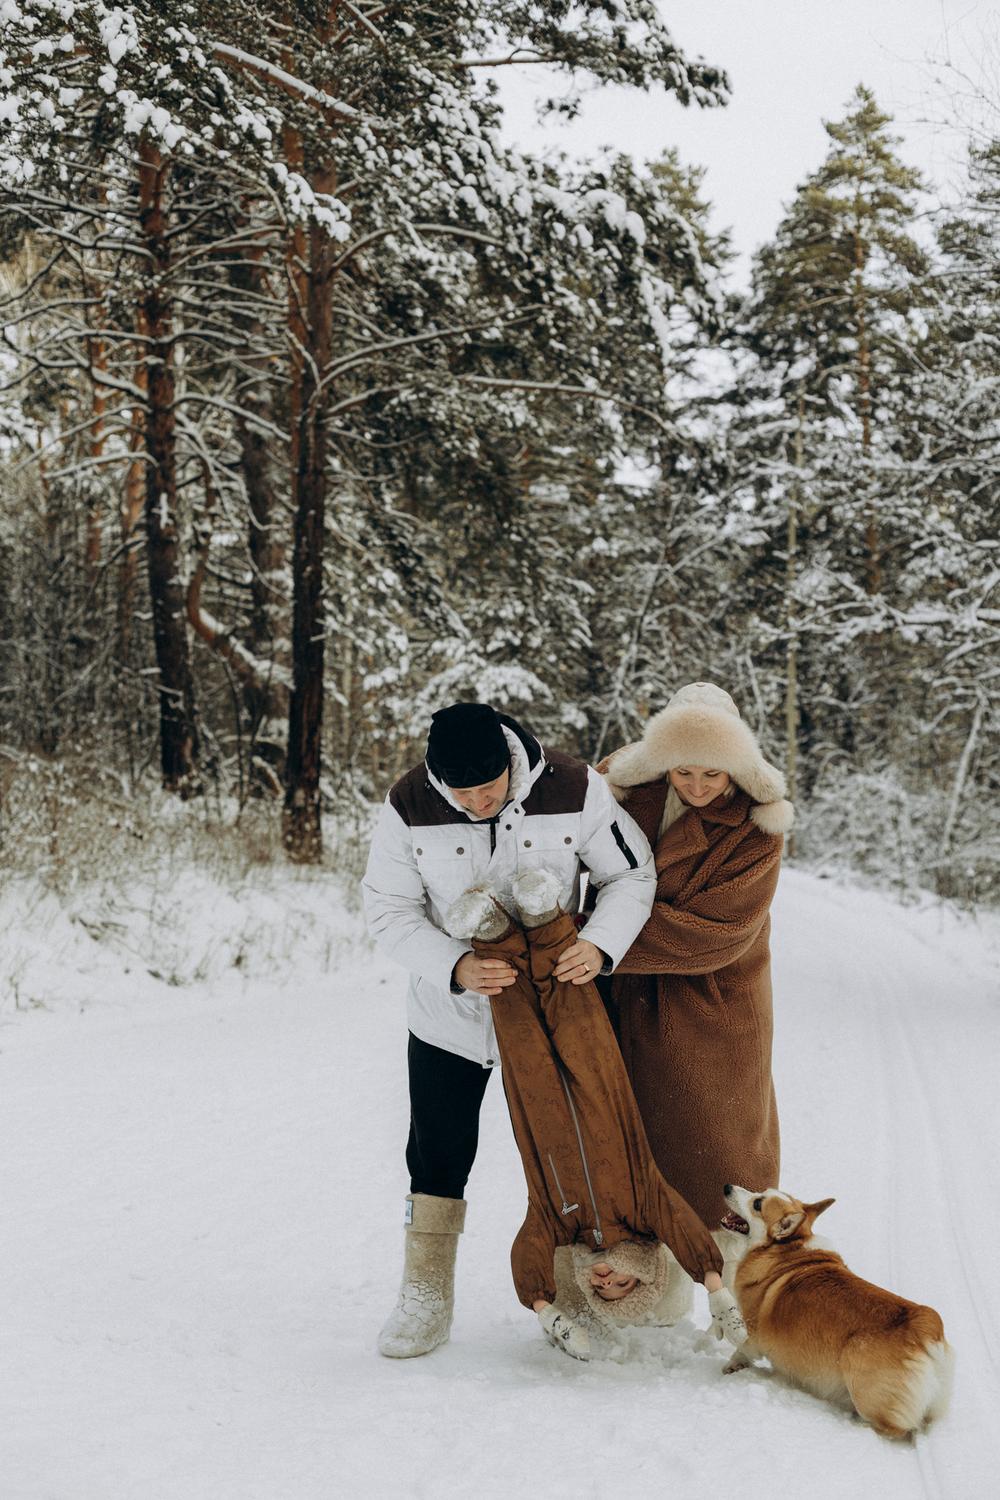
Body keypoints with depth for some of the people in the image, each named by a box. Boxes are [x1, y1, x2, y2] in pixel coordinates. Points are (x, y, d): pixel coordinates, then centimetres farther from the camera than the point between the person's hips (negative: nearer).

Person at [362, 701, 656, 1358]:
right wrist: (455, 967, -29)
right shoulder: (409, 808, -17)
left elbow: (631, 873, -8)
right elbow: (389, 911, -12)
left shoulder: (574, 789, -19)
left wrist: (601, 943, -27)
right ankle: (426, 1299, 23)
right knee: (437, 1155, 9)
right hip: (447, 1010, 1)